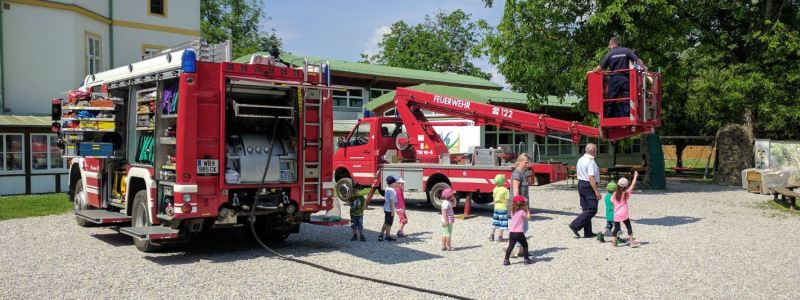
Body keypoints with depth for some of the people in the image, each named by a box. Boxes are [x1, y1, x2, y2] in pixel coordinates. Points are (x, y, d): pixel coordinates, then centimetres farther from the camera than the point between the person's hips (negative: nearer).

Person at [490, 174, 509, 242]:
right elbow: (506, 200, -13)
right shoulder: (505, 190, -14)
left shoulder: (495, 189, 3)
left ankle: (491, 236, 18)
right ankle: (500, 237, 2)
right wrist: (508, 209, -6)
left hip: (496, 208, 6)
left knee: (495, 222, 15)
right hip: (503, 208, -6)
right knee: (502, 223, 1)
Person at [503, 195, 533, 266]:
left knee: (510, 246, 7)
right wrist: (527, 209, 10)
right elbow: (528, 217, 2)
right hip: (519, 233, -5)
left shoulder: (513, 212, 10)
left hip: (511, 232, 5)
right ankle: (526, 259, 15)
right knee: (525, 245, 12)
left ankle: (506, 260, 3)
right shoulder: (522, 212, -9)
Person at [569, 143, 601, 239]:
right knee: (592, 210, -4)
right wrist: (596, 191, -21)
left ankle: (588, 232, 16)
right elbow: (591, 177, -23)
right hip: (589, 186, -10)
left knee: (585, 209, 12)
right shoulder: (591, 161, -17)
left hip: (580, 184, 10)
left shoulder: (580, 160, 12)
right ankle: (575, 225, -11)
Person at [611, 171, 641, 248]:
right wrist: (635, 176, 7)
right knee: (629, 227, 5)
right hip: (624, 214, -3)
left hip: (616, 215, 3)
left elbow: (612, 201, 6)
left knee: (616, 228, 10)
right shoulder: (626, 193, -6)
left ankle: (613, 242, 10)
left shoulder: (615, 194, 1)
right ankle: (632, 242, 3)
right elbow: (632, 185, -1)